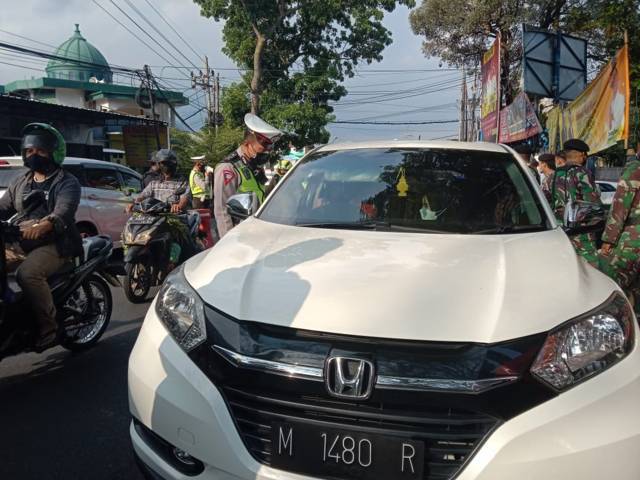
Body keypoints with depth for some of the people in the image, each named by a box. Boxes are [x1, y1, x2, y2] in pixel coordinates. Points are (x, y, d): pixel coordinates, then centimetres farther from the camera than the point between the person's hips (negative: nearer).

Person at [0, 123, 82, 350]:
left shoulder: (67, 182, -4)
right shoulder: (20, 182, 18)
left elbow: (63, 213, -22)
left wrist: (42, 226, -44)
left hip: (56, 244, -7)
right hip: (23, 242, 7)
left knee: (27, 273, -31)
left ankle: (49, 329, -17)